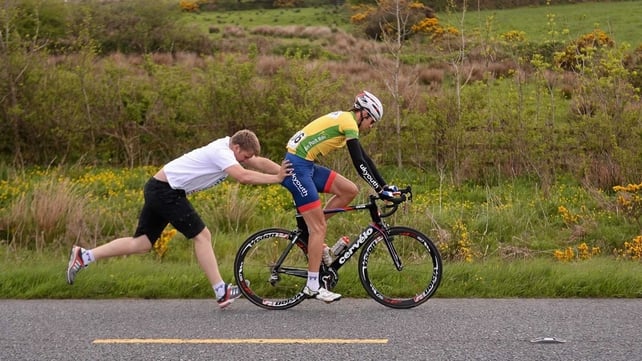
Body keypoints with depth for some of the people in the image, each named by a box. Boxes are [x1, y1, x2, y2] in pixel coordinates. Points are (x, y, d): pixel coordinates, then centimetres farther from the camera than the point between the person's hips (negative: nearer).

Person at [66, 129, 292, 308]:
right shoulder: (222, 152, -20)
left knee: (142, 243, 8)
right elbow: (244, 177, -32)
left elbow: (259, 162, 12)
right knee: (202, 235, -10)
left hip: (158, 189, 10)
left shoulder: (230, 147, 8)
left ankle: (83, 256, 8)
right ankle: (221, 292, -8)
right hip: (167, 190, -10)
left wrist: (283, 171, 1)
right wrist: (276, 179, -26)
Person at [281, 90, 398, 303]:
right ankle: (312, 286, -6)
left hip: (306, 166, 9)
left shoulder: (344, 120, 18)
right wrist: (380, 190, -15)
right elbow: (359, 163, -18)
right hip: (297, 167, -9)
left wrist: (384, 185, 18)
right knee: (319, 227, -8)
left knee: (350, 190, 5)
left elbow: (364, 158, 21)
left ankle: (310, 230, 10)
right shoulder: (349, 122, -12)